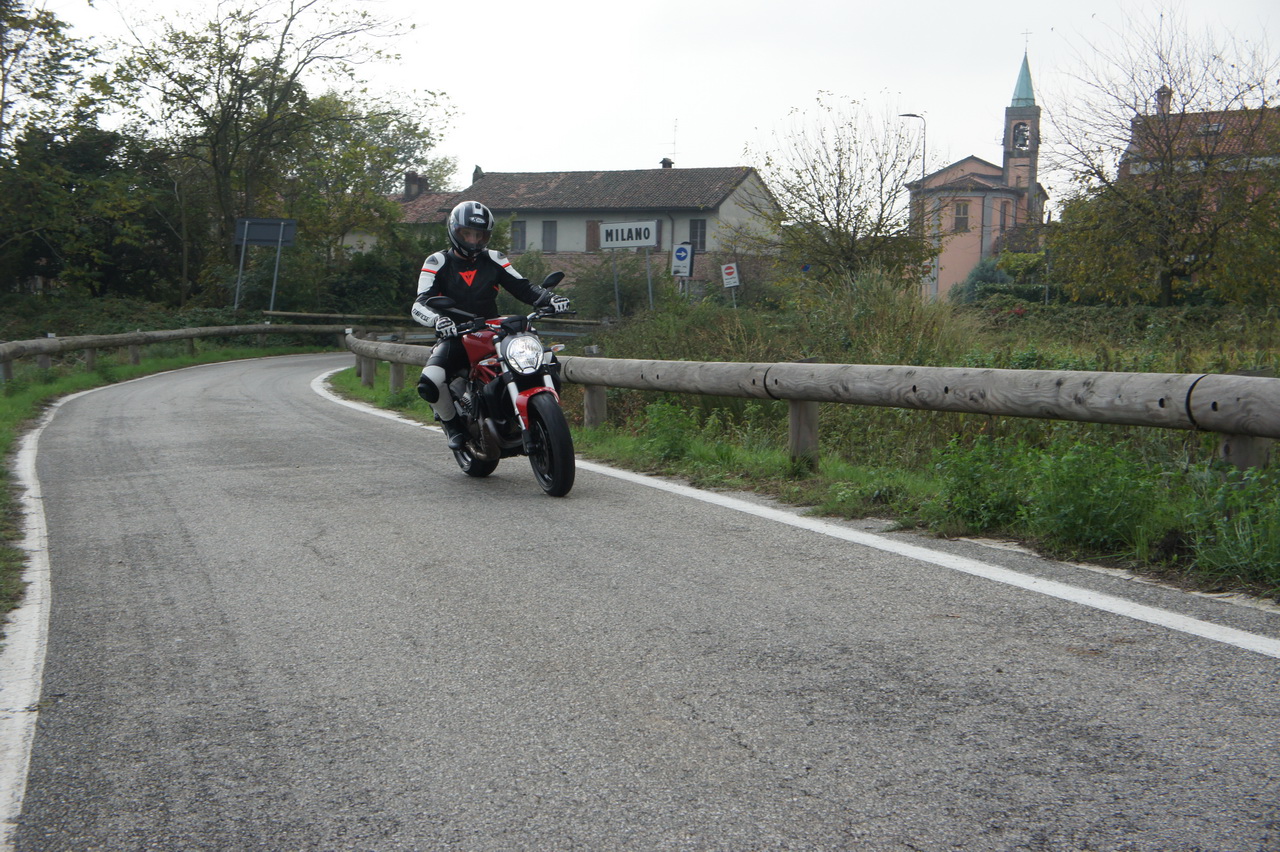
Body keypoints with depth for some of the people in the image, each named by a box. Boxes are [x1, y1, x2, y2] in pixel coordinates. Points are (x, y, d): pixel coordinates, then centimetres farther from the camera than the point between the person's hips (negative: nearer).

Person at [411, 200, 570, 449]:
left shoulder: (494, 260, 11)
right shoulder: (437, 263, 2)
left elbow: (523, 287, 7)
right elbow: (420, 305, -10)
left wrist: (550, 299, -15)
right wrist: (437, 319, -34)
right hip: (454, 337, -2)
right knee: (429, 383, -30)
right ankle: (453, 423, 0)